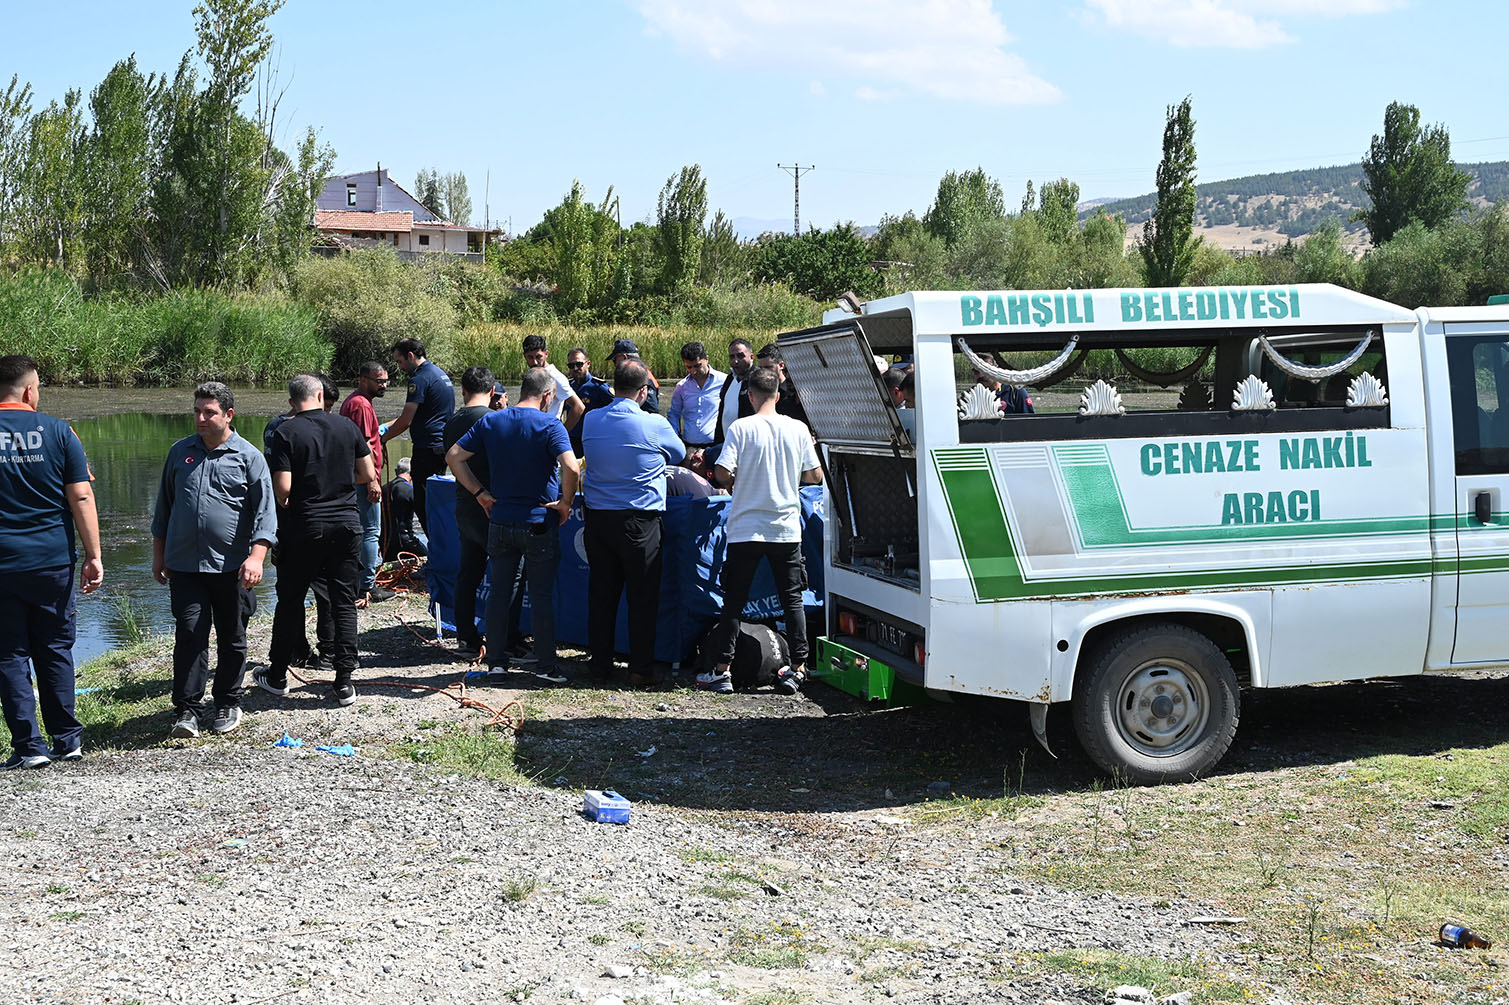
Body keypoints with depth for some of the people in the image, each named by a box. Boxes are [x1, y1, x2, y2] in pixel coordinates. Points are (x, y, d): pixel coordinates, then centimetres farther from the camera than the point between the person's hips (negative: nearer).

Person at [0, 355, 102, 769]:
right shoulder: (57, 431, -3)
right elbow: (81, 497, -5)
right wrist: (93, 556, -2)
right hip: (53, 562, 1)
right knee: (55, 650, 13)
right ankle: (67, 740, 17)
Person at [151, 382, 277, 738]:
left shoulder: (249, 457, 1)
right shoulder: (180, 452, 11)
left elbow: (265, 512, -4)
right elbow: (164, 505, 20)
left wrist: (256, 557, -16)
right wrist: (159, 554, 17)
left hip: (232, 567, -2)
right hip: (185, 564, 2)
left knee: (232, 639, 8)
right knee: (189, 634, -5)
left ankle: (228, 705, 22)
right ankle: (187, 709, -1)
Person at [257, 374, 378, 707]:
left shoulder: (286, 433, -8)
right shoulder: (347, 426, 2)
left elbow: (282, 487, -14)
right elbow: (368, 475, 5)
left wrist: (282, 501, 8)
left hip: (305, 526, -2)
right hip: (347, 523, 2)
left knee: (290, 601, 12)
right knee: (344, 602, 7)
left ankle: (277, 675, 24)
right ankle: (344, 682, 6)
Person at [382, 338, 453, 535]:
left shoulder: (420, 378, -13)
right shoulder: (439, 373, 18)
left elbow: (405, 420, -15)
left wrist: (383, 438, -3)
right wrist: (387, 426, 19)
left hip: (428, 448, -10)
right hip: (443, 446, 10)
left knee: (422, 504, -5)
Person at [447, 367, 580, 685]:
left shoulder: (491, 422, 3)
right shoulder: (550, 425, -12)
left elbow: (454, 457, 2)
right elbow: (571, 468, -26)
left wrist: (480, 493, 4)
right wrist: (565, 503, -11)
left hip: (500, 521, 4)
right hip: (539, 523, -4)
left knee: (501, 589, 13)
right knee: (542, 594, 4)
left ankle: (496, 660, 17)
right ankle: (545, 664, 8)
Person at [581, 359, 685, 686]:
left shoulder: (591, 420, 2)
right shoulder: (655, 425, -10)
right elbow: (678, 454, 8)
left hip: (597, 518, 4)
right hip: (639, 521, -4)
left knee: (601, 593, 11)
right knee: (642, 595, 5)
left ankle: (601, 664, 18)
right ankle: (640, 668, 9)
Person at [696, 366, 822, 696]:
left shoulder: (740, 429, -8)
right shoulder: (798, 429, -1)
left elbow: (722, 474, -15)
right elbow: (815, 476, 2)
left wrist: (736, 482, 8)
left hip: (746, 529, -2)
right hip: (787, 529, 2)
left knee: (734, 600, 6)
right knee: (792, 600, 10)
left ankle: (721, 670, 8)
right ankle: (797, 669, 10)